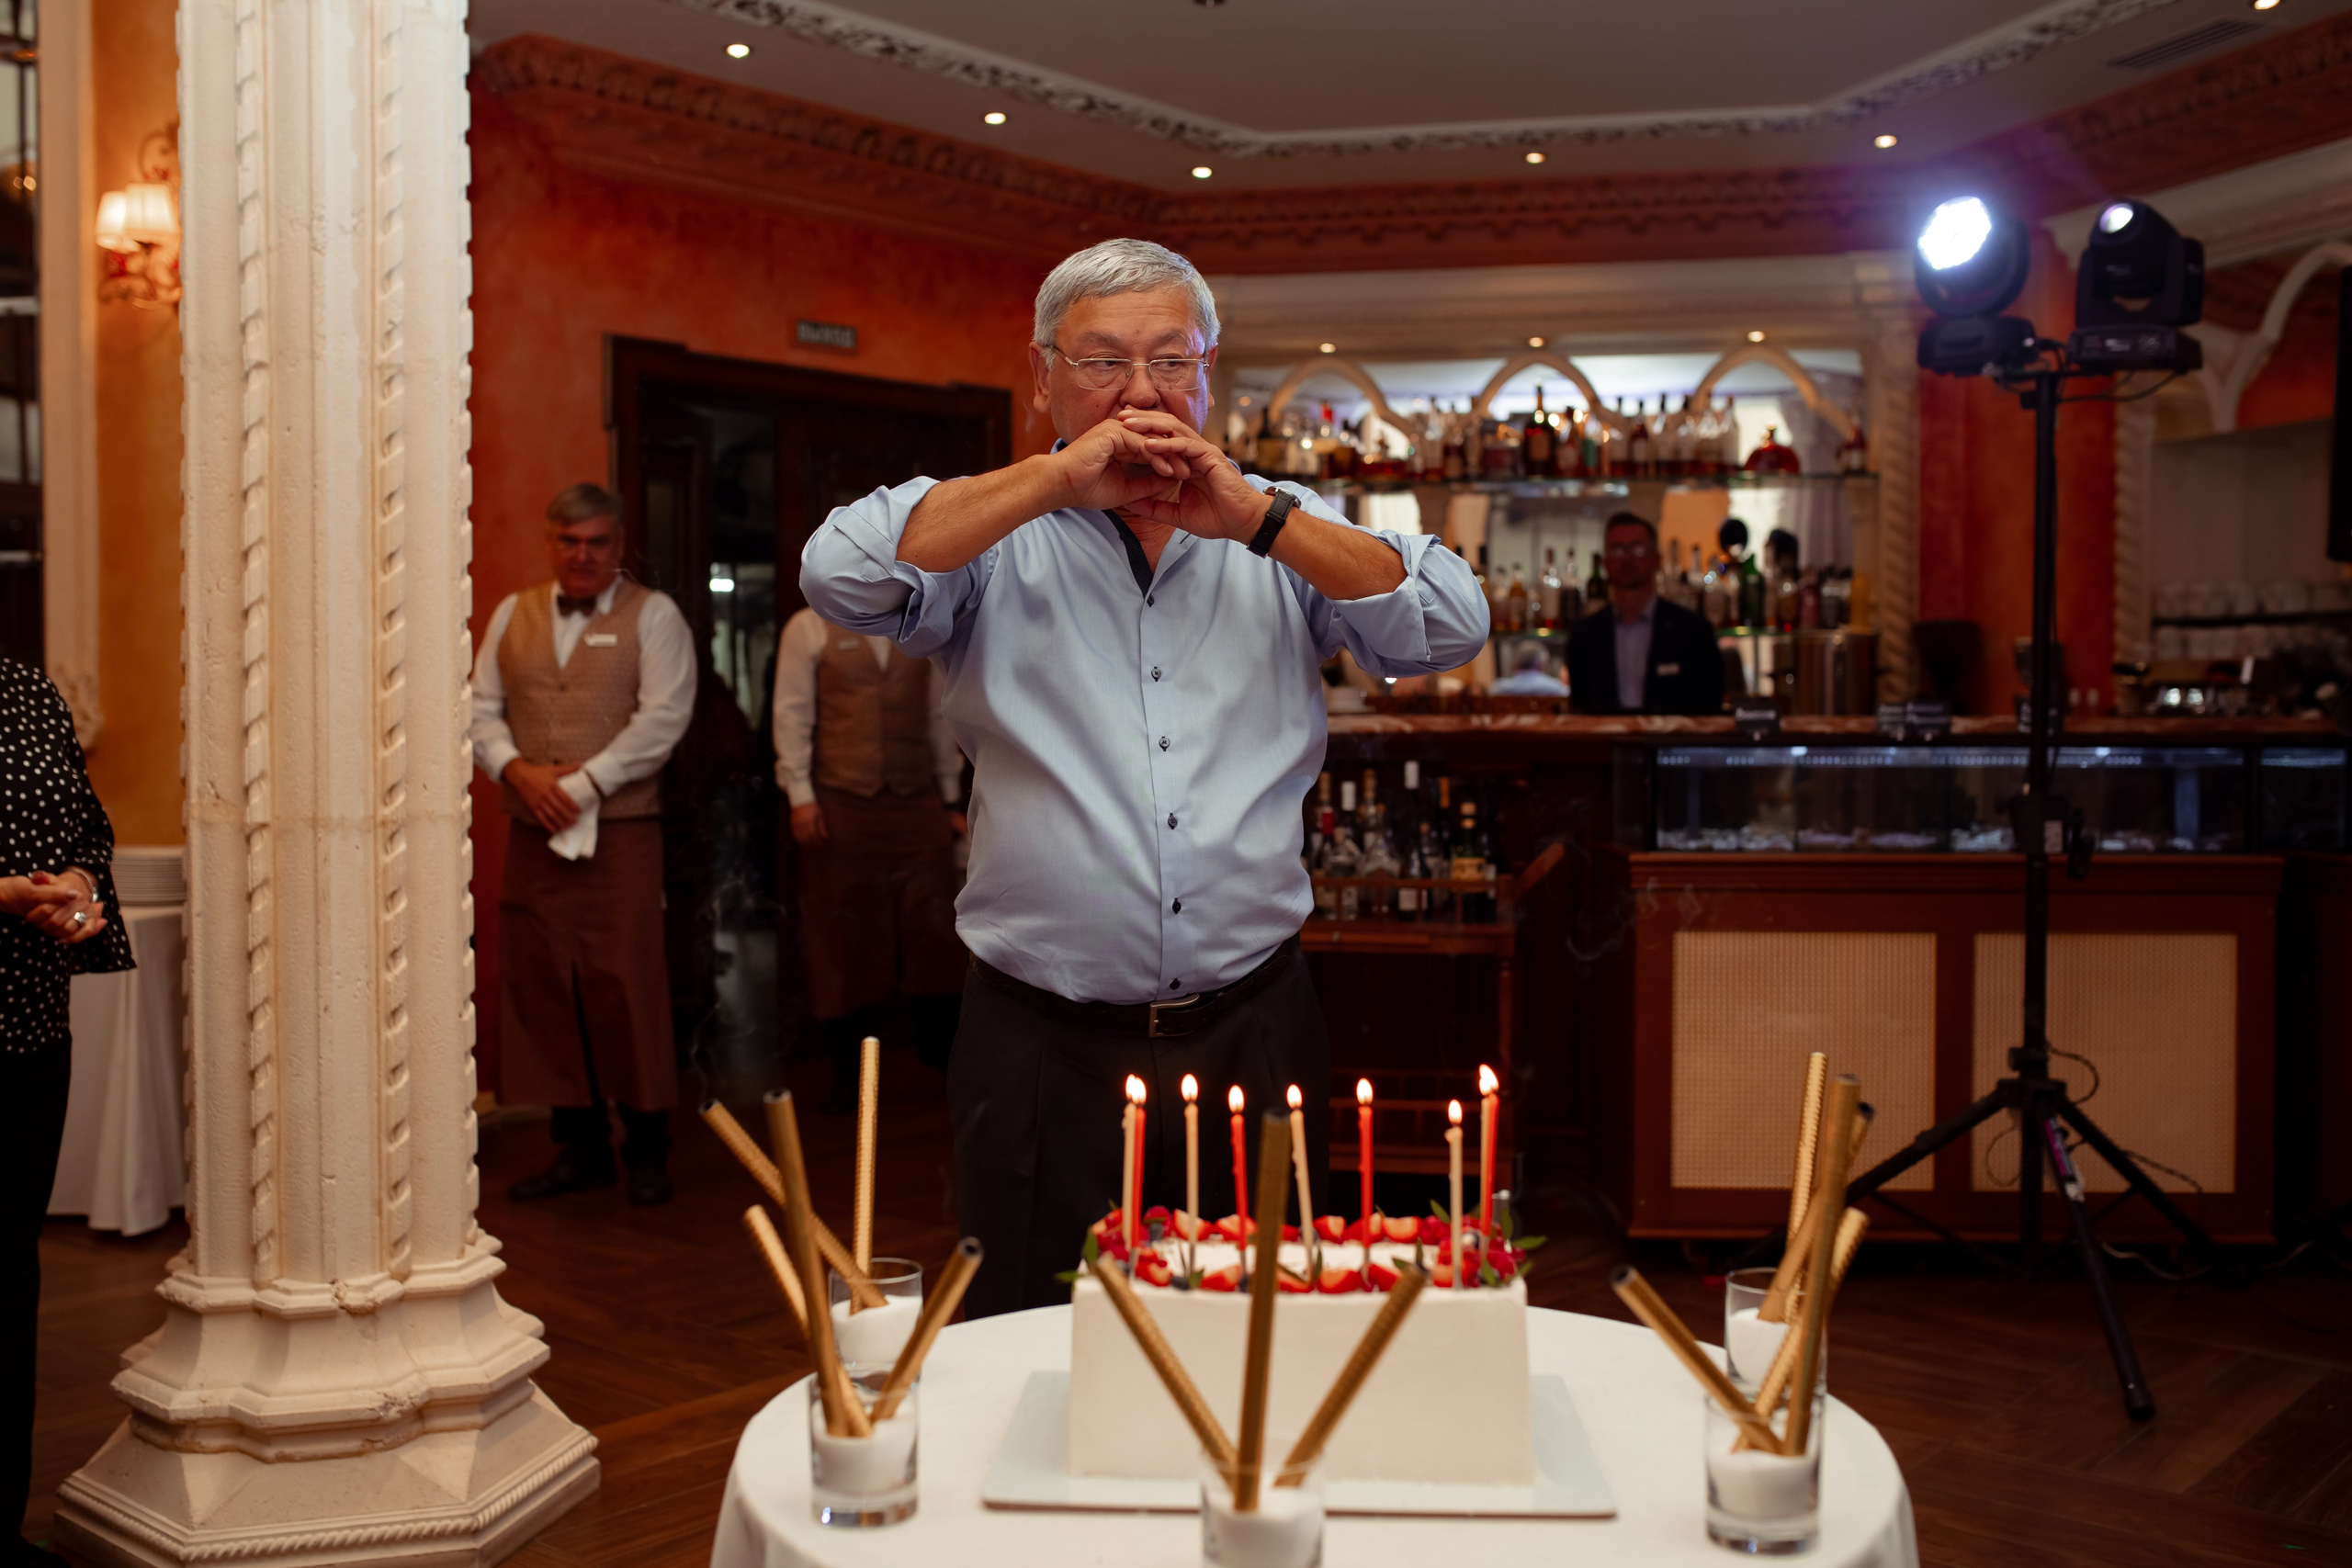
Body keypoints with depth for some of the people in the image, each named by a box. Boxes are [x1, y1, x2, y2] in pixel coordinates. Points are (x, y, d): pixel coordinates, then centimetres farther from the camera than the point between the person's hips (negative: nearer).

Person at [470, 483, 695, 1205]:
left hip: (620, 831, -4)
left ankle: (646, 1150, 7)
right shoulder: (513, 614, 15)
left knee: (626, 986, -6)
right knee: (541, 986, 5)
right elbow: (480, 708, 11)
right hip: (532, 834, 4)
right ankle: (580, 1145, 17)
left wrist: (584, 781, -13)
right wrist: (517, 770, -7)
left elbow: (663, 718, -8)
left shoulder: (652, 616, 3)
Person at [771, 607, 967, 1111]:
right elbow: (792, 715, 0)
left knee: (933, 931, -1)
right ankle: (850, 1070, 12)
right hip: (842, 808, -3)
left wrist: (951, 799, 16)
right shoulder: (809, 629, 4)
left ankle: (943, 1051, 10)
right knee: (846, 940, 2)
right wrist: (800, 795, -8)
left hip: (917, 805, 3)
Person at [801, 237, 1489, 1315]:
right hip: (1045, 1049, -2)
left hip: (1253, 1029, 2)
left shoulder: (1285, 536, 9)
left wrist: (1252, 517, -8)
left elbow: (1451, 628, -2)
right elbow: (841, 576, -14)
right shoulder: (991, 534, 3)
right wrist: (1057, 478, -13)